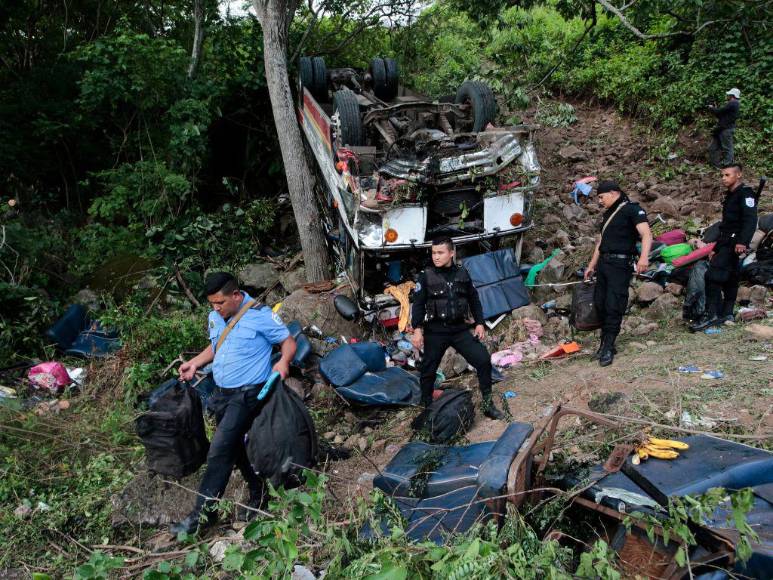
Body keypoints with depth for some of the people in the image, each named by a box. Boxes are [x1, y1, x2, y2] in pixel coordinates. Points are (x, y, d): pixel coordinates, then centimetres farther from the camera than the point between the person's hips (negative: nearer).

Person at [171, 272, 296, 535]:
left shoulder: (260, 316, -14)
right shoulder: (215, 318, 7)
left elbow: (289, 342, -9)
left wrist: (283, 362, -29)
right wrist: (195, 363, 9)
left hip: (247, 394, -8)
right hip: (222, 393, 8)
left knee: (220, 450, -12)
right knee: (237, 448, 15)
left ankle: (203, 513, -4)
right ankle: (258, 494, 32)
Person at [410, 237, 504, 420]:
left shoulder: (462, 274, 5)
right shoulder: (426, 276, -4)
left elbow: (474, 300, 13)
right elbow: (418, 304, -5)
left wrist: (479, 323, 7)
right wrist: (417, 329, -13)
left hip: (460, 329, 2)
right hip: (435, 331, -2)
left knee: (483, 359, -6)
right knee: (429, 369, 5)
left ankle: (487, 403, 9)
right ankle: (426, 406, 25)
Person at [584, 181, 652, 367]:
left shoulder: (632, 209, -6)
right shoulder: (607, 214, 21)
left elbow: (646, 234, -19)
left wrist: (644, 256, -35)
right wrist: (591, 265, 27)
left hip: (620, 264, -8)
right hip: (603, 263, 9)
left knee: (613, 306, -10)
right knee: (600, 303, 7)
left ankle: (608, 348, -5)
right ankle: (605, 343, 17)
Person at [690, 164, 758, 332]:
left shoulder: (746, 193, -7)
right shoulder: (730, 196, 23)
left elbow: (750, 220, -19)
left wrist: (742, 242, -32)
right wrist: (716, 249, 26)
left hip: (735, 244, -10)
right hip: (726, 242, 10)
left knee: (713, 275, -18)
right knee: (729, 279, 11)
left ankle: (712, 315, -19)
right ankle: (726, 314, 16)